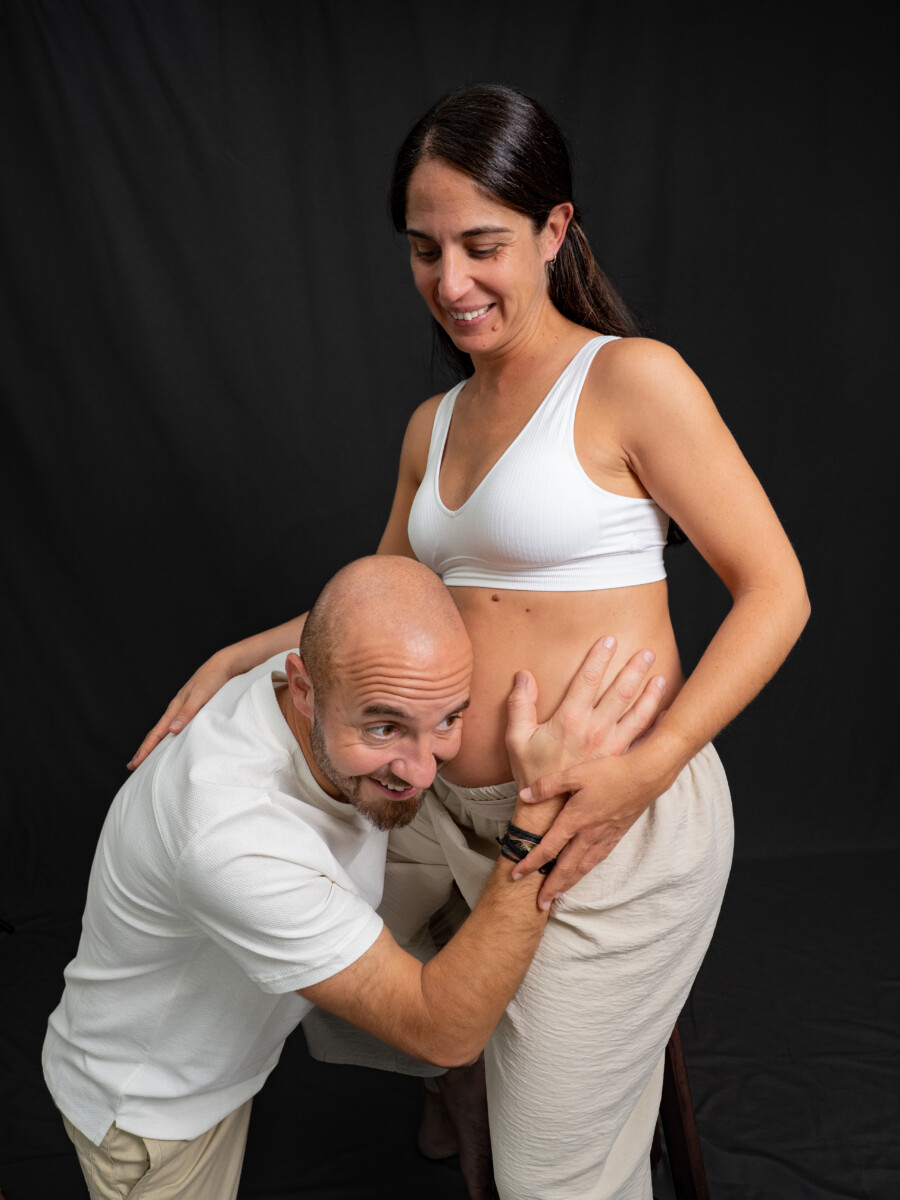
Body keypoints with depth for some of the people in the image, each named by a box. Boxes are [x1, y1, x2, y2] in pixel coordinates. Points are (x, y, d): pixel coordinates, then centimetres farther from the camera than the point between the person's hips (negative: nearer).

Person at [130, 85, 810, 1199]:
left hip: (612, 824, -7)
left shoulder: (632, 378, -12)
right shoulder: (433, 425, 10)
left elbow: (775, 591, -12)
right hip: (454, 808, 7)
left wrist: (647, 767, -23)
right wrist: (230, 662, 13)